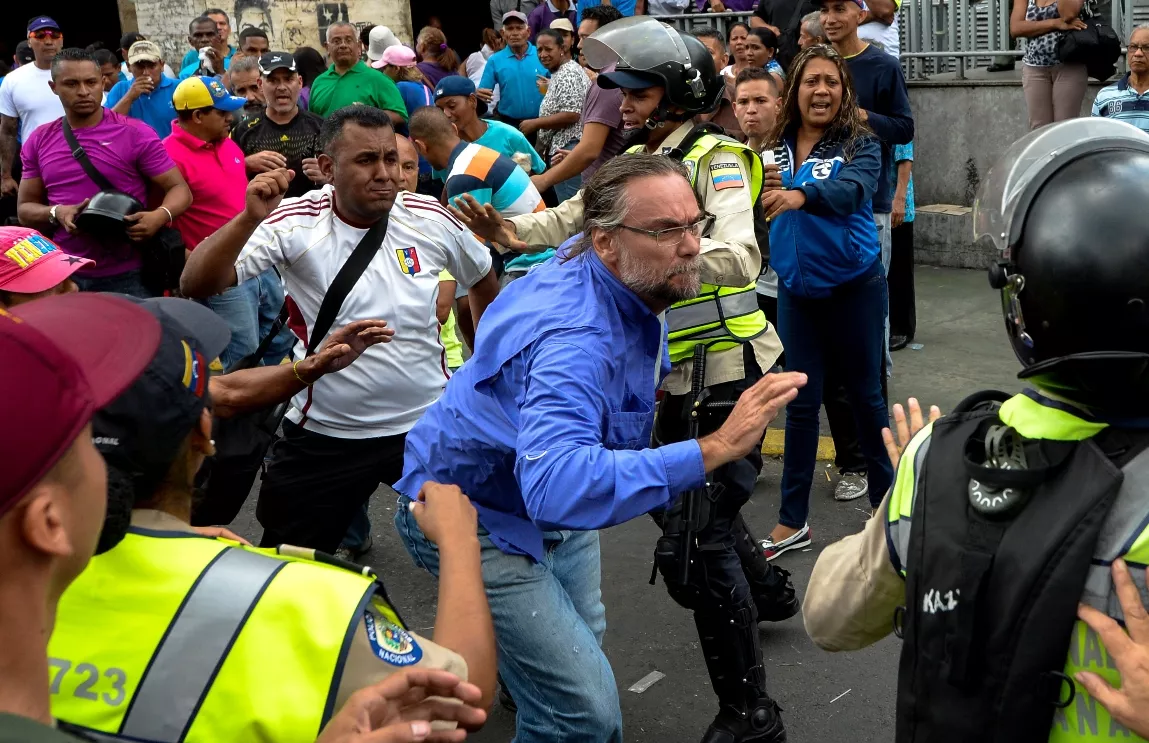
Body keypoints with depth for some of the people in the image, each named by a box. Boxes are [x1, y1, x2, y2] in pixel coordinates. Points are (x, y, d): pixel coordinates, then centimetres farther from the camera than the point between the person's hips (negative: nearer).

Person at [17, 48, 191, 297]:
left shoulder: (136, 134, -5)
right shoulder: (39, 142, 6)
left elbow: (179, 189, -4)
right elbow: (25, 208, 10)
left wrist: (159, 216, -25)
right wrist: (56, 214, -12)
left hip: (126, 276, -3)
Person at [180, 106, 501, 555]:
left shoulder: (431, 219, -7)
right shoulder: (296, 224, -15)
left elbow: (484, 282, 13)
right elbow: (195, 287, -23)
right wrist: (250, 218, -36)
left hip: (430, 423, 2)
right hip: (324, 435, -1)